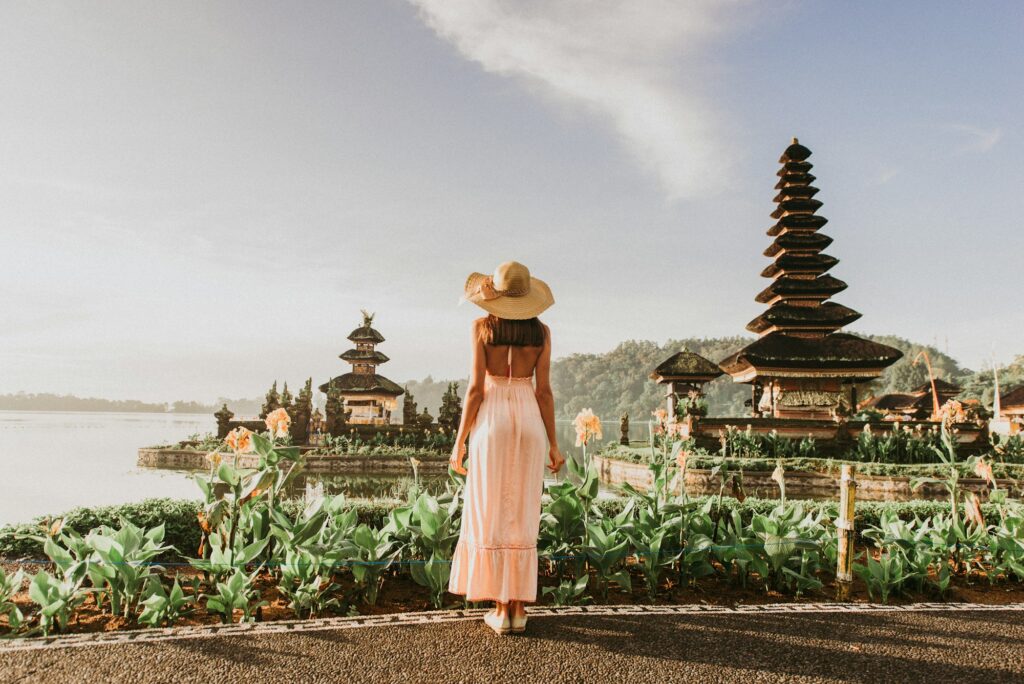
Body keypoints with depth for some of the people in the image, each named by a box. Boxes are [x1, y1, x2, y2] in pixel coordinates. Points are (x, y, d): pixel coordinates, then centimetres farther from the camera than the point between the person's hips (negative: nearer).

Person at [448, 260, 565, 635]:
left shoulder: (482, 326, -3)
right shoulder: (541, 330, 4)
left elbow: (476, 388, -7)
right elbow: (543, 390, 0)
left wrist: (460, 442, -1)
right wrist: (553, 444, 7)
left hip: (491, 422, -2)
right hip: (528, 422, 2)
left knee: (491, 518, 4)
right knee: (521, 519, 9)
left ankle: (500, 609, 6)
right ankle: (519, 608, 10)